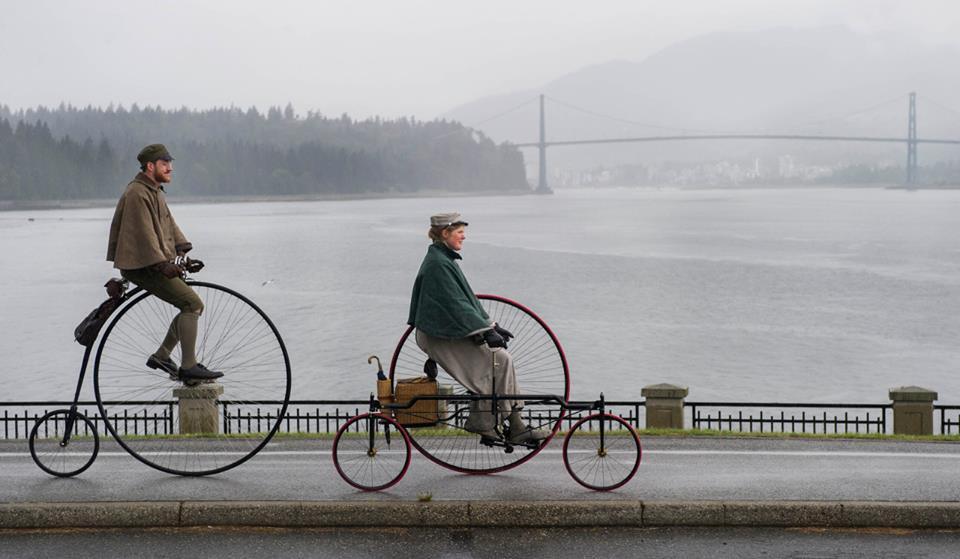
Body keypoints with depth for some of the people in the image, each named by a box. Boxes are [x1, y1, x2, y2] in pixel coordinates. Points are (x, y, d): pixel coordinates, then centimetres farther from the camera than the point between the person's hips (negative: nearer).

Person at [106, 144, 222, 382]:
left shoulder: (154, 190, 18)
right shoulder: (137, 194, -15)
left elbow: (168, 223, 20)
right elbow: (144, 233, -23)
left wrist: (183, 248, 8)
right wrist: (162, 264, -28)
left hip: (155, 262, 10)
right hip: (142, 266, -10)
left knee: (191, 305, 10)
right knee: (193, 304, -18)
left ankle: (161, 356, 18)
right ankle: (188, 367, -16)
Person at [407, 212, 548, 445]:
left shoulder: (445, 259, 16)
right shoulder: (437, 263, -15)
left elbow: (465, 298, 21)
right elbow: (455, 303, -21)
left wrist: (491, 325, 16)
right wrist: (486, 331, -21)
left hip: (452, 330, 10)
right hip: (441, 336, -10)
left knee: (499, 358, 0)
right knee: (499, 359, -16)